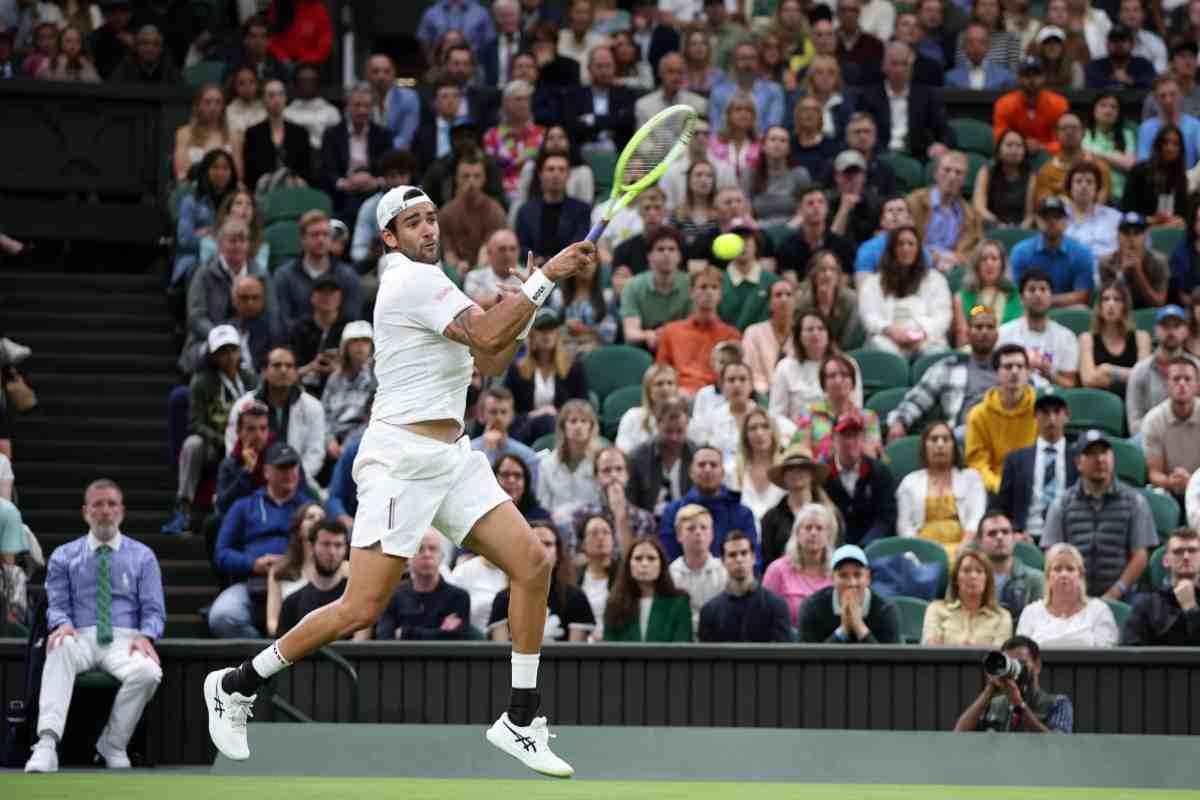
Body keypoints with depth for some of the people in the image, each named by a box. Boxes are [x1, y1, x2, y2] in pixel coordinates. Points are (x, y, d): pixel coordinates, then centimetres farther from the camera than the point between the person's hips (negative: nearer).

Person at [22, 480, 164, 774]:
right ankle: (47, 743, -51)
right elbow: (57, 605, 9)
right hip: (82, 638, 0)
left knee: (148, 672, -36)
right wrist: (62, 623, -17)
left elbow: (154, 610, 9)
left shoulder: (142, 557, 14)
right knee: (60, 647, -40)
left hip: (124, 641, 0)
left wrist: (146, 637, -14)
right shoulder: (64, 557, 15)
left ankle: (113, 744, -12)